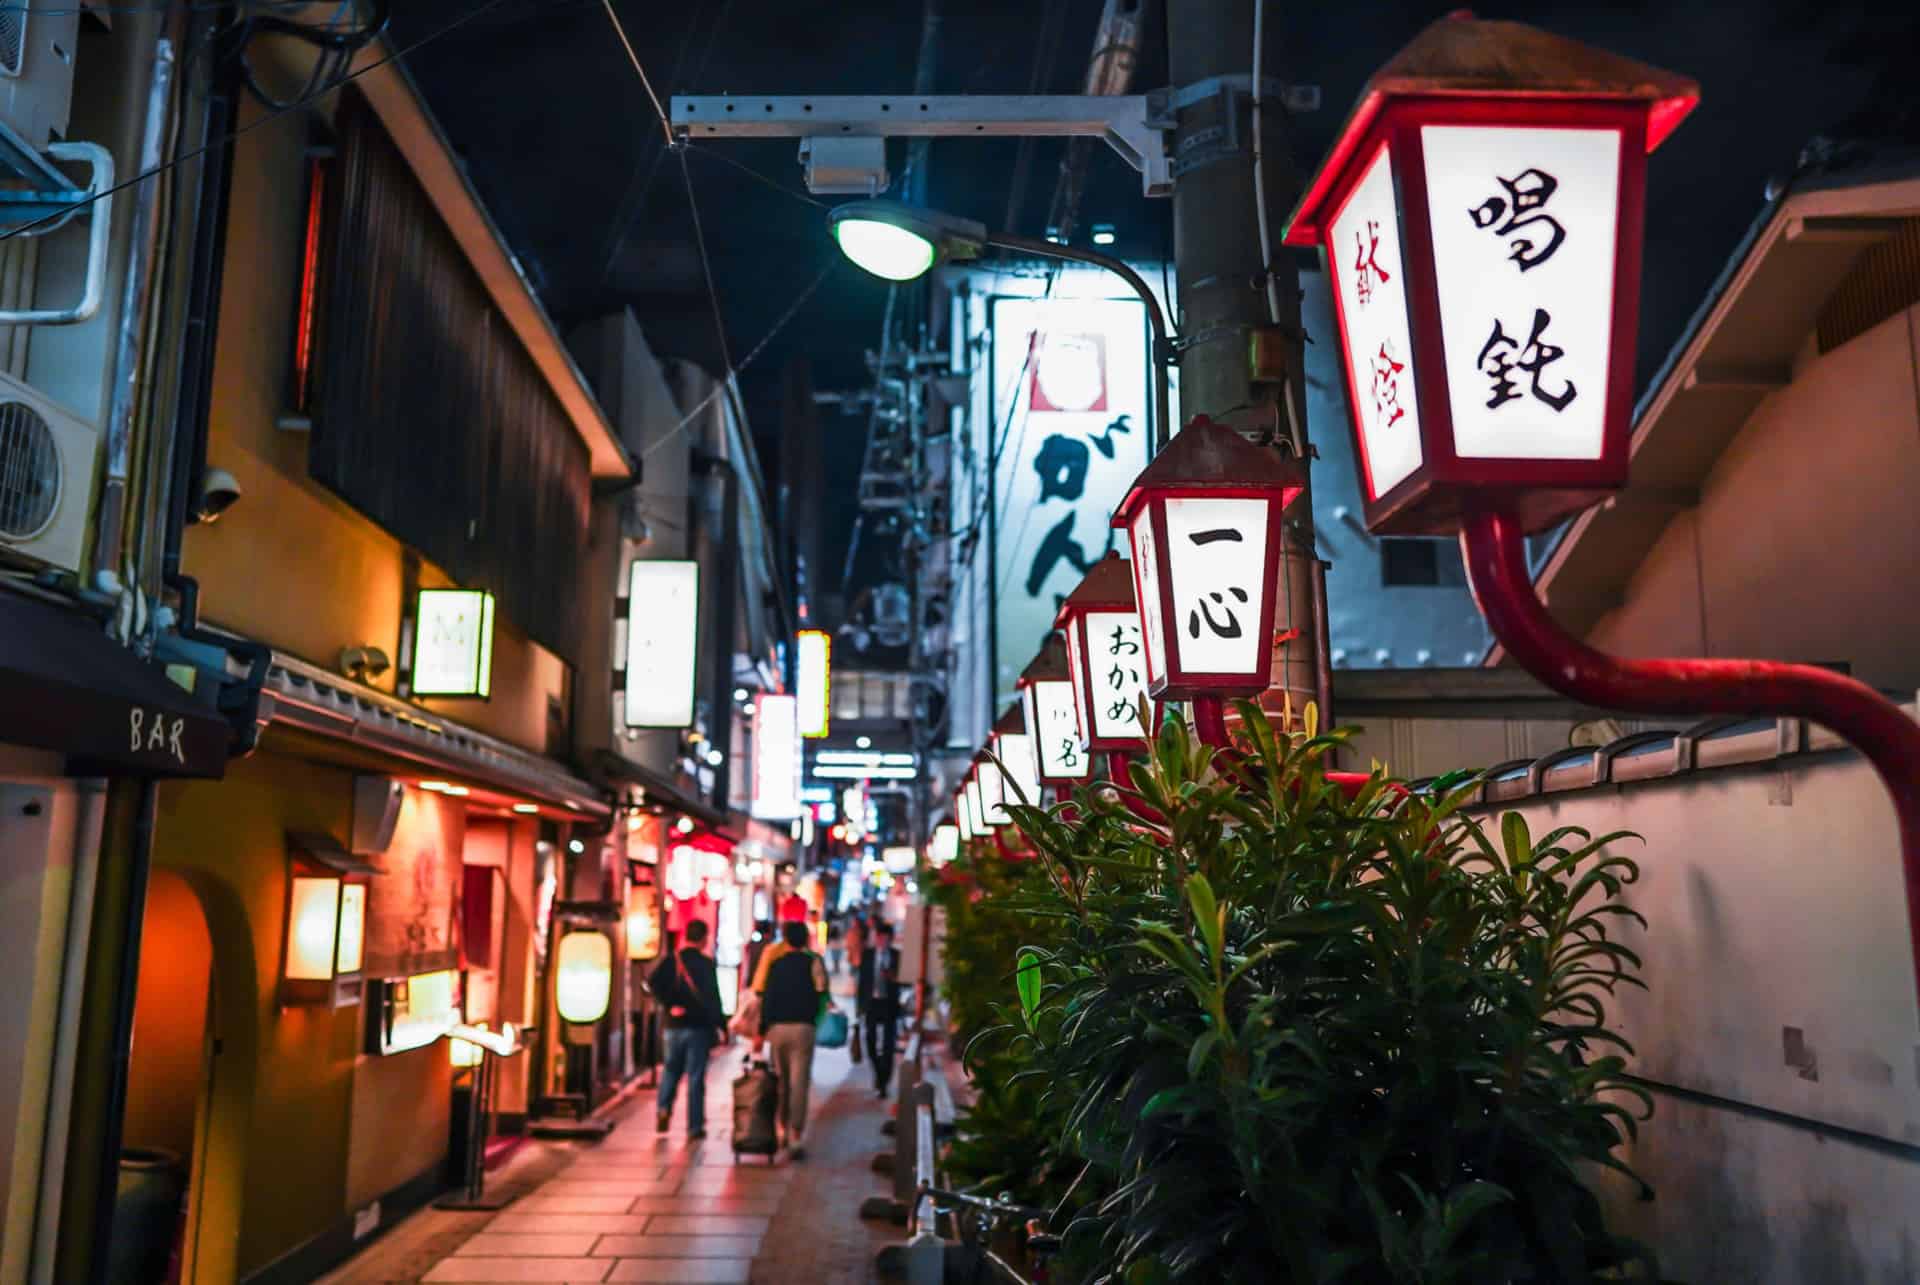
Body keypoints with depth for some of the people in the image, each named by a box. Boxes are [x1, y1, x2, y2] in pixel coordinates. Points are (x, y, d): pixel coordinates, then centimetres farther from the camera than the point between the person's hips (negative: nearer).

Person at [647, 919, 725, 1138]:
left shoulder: (672, 960, 2)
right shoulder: (706, 964, -7)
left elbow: (652, 982, -12)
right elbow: (713, 997, -9)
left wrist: (669, 1005, -7)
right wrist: (721, 1026, -4)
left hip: (674, 1025, 3)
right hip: (699, 1027, -3)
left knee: (671, 1071, 20)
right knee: (696, 1076, 2)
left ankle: (663, 1108, 0)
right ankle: (695, 1126, 3)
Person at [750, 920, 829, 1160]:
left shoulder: (775, 962, 8)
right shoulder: (812, 961, 0)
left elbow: (765, 998, 7)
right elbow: (821, 993, -8)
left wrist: (761, 1032, 10)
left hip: (777, 1027, 4)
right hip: (802, 1028, -3)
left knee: (782, 1081, 19)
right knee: (799, 1084, -3)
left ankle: (783, 1129, 29)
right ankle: (796, 1138, -7)